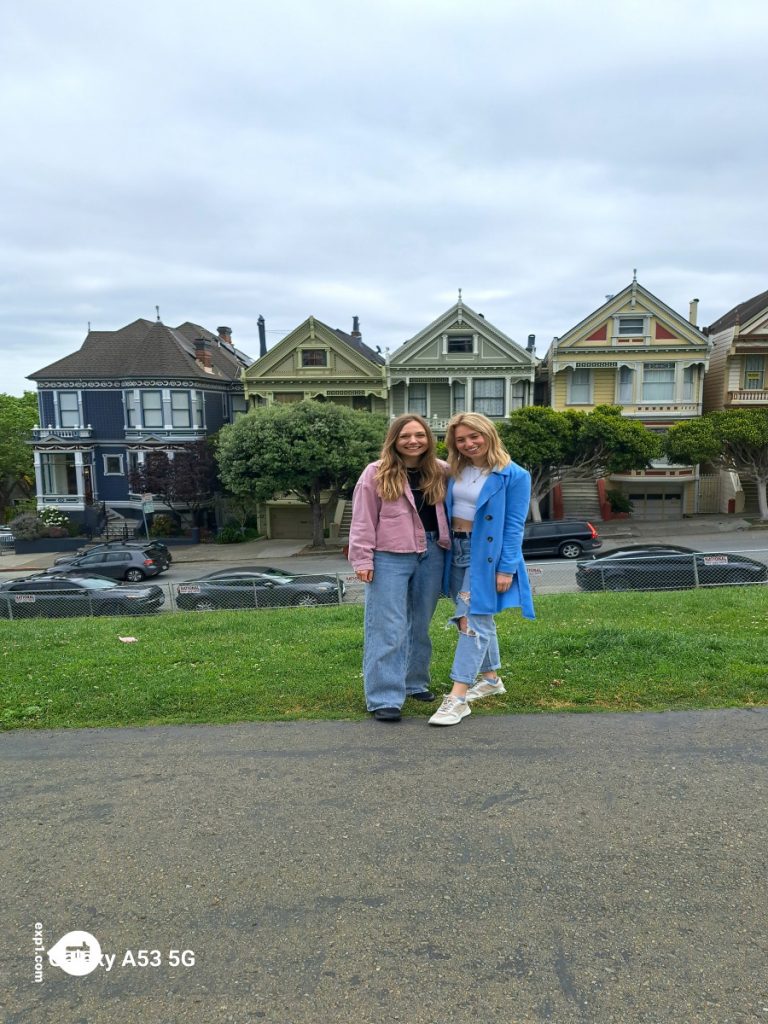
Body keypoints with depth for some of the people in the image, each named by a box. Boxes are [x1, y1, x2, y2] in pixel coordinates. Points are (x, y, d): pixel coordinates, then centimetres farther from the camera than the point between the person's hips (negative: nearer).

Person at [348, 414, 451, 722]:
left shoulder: (441, 472, 7)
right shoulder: (376, 473, -4)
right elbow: (363, 520, -6)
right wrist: (362, 558, -11)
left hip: (432, 555, 5)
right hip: (390, 558, -4)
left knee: (420, 625, 16)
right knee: (388, 629, -4)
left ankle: (415, 683, 32)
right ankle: (384, 697, 2)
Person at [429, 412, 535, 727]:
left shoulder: (513, 475, -10)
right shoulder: (456, 471, 7)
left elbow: (514, 525, -12)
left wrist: (506, 568, -16)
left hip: (486, 554, -6)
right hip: (457, 550, 7)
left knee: (472, 620, -10)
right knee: (480, 618, 17)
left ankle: (458, 697, -7)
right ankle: (491, 678, 34)